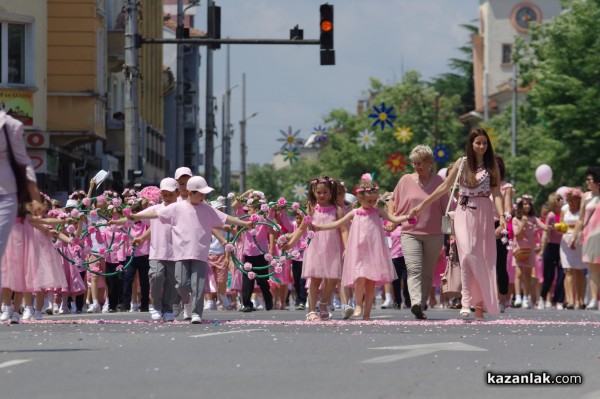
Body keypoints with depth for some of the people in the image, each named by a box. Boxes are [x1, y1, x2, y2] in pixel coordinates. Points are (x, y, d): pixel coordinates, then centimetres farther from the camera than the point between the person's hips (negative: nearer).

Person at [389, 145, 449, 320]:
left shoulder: (439, 182, 4)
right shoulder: (405, 180, 5)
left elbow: (446, 209, 6)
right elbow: (394, 201, 16)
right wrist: (391, 221, 9)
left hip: (434, 235, 1)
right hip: (410, 233, -1)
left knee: (427, 273, 8)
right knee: (413, 269, -17)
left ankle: (422, 303, 19)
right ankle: (416, 303, -32)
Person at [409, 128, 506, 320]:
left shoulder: (491, 164, 5)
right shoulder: (462, 163, 6)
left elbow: (496, 192, -2)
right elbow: (444, 187, 12)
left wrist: (501, 215, -17)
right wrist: (421, 205, 12)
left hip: (484, 214, 1)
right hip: (464, 213, -1)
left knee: (482, 259, 1)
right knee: (467, 254, -18)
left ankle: (480, 305, 7)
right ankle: (466, 301, -21)